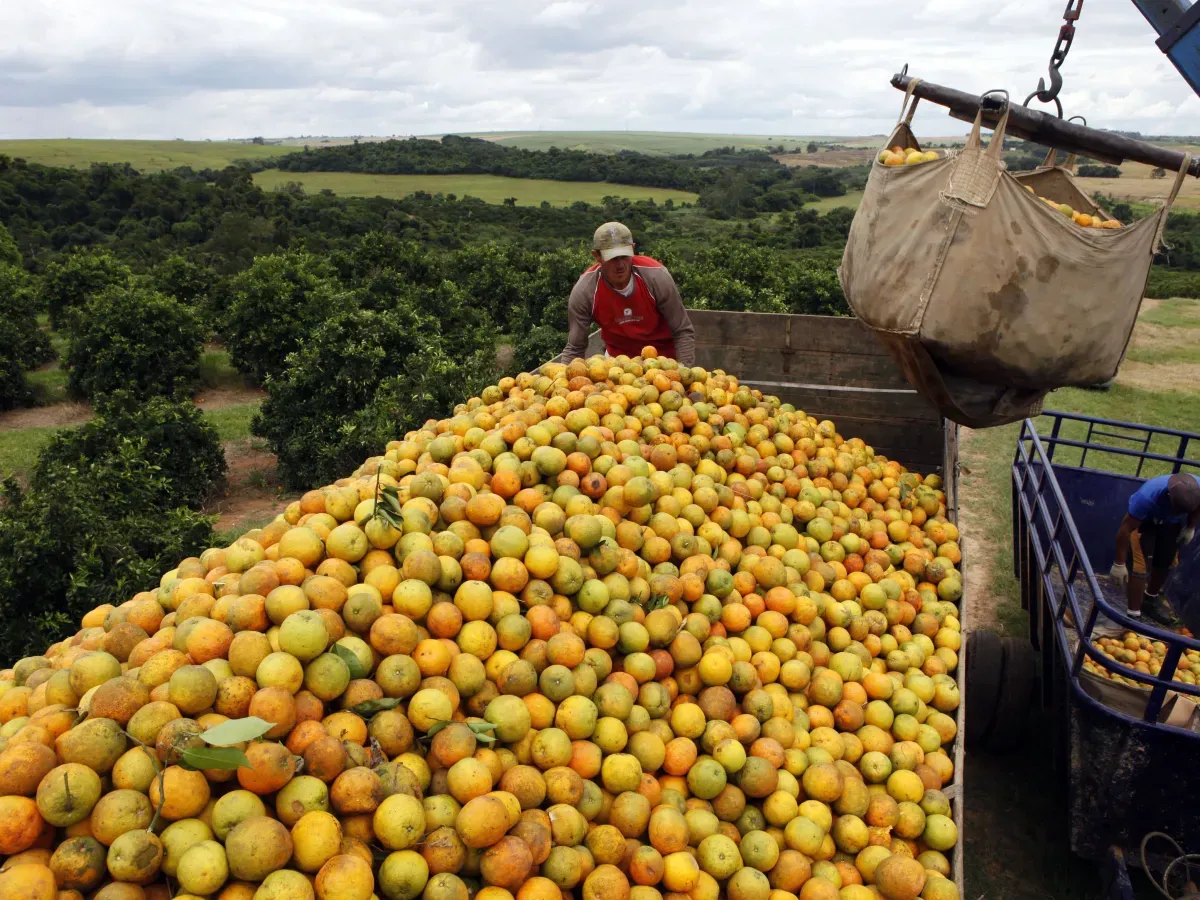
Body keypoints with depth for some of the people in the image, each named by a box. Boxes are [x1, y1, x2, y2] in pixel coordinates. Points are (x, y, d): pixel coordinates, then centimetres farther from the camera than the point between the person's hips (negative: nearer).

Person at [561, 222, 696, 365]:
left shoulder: (656, 276, -26)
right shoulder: (583, 292, -24)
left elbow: (683, 332, -19)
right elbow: (574, 349, -16)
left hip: (662, 357, -1)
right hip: (617, 358, 1)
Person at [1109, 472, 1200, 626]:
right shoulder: (1147, 496, -44)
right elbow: (1126, 529, -32)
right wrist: (1119, 564, -27)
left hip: (1172, 524, 5)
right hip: (1145, 521, -4)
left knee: (1164, 564, 15)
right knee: (1141, 567, -13)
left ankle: (1150, 599, 40)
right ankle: (1133, 616, -6)